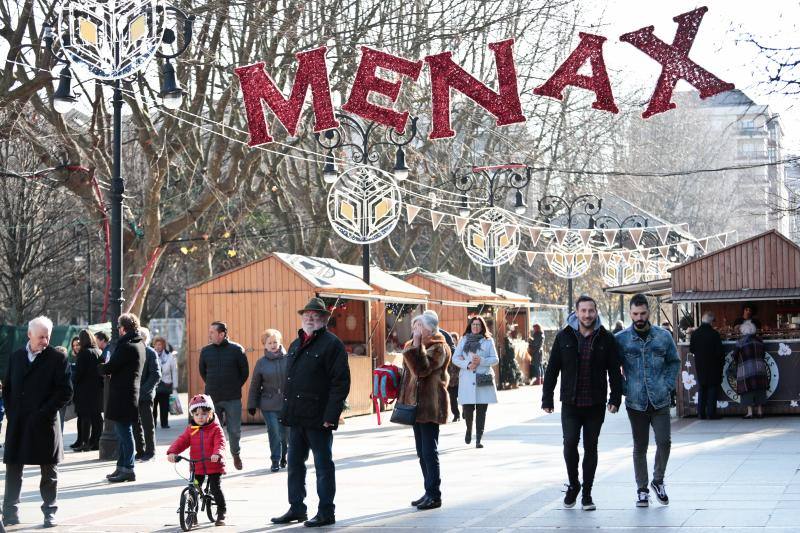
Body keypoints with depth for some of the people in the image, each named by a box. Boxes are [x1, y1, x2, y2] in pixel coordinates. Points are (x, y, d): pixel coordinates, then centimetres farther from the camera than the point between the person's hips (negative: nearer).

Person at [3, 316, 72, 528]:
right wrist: (11, 412, 3)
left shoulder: (58, 359, -3)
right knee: (13, 469, 6)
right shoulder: (16, 357, 10)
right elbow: (7, 388, 15)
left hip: (45, 424, -3)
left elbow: (65, 391, -7)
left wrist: (44, 413, -13)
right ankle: (10, 511, 13)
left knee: (49, 472, 5)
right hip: (17, 424, 3)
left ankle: (50, 512, 14)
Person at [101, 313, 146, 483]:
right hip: (130, 394, 10)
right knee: (123, 432, 15)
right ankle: (121, 467, 21)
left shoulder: (127, 346, -18)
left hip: (122, 396, -10)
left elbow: (109, 368, -17)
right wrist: (108, 367, 7)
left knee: (124, 432, -6)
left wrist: (102, 367, 4)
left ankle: (127, 469, -3)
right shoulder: (139, 344, 13)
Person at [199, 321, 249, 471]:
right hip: (212, 399, 2)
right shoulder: (206, 351, 4)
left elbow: (245, 371, 5)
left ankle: (235, 454, 28)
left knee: (234, 430, 3)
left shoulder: (237, 350, -4)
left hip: (233, 398, -2)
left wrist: (235, 386, 6)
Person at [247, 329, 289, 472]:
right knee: (274, 433, -3)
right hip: (269, 405, 0)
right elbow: (255, 385, 9)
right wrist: (251, 405, 8)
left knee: (287, 433, 3)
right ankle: (276, 461, 8)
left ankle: (283, 457, 27)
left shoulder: (288, 359, 0)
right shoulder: (261, 363, 4)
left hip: (287, 403, 0)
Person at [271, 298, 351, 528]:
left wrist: (331, 416, -19)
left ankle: (326, 513, 8)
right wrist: (285, 412, 14)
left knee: (323, 465, 1)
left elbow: (340, 382, -14)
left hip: (318, 418, -8)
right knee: (295, 464, 13)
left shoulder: (331, 344, -8)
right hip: (296, 416, 8)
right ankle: (296, 509, 23)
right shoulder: (296, 345, 17)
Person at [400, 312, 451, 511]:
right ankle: (430, 493, 19)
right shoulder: (413, 346, 17)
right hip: (416, 405, 9)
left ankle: (434, 496, -3)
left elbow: (422, 369, -25)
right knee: (422, 452, 12)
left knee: (429, 452, -8)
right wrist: (403, 400, 17)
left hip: (430, 406, -9)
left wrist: (416, 345, -22)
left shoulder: (438, 348, -10)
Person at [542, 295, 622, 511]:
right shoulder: (564, 337, 1)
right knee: (570, 443, -12)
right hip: (570, 404, -1)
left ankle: (587, 493, 15)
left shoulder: (606, 339, 2)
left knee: (591, 448, 5)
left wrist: (615, 398, -4)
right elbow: (552, 369, 4)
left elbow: (615, 371, 4)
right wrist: (547, 398, 1)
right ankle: (573, 484, 11)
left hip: (596, 404, 1)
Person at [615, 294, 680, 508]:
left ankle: (658, 480, 18)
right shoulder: (621, 339, 0)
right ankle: (642, 489, 16)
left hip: (660, 401, 1)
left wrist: (669, 385, 2)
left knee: (664, 441, -5)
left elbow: (674, 362, 13)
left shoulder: (663, 336, 3)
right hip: (636, 402, -1)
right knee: (640, 447, 6)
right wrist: (624, 389, -2)